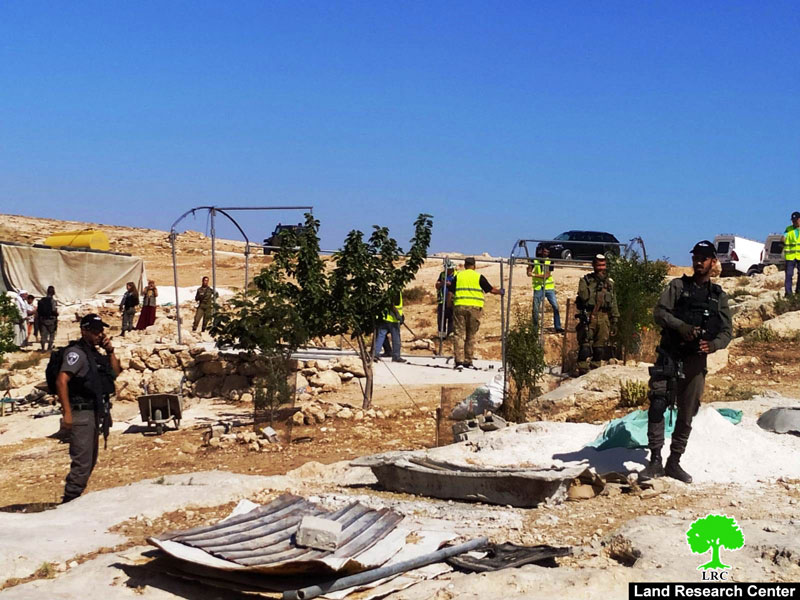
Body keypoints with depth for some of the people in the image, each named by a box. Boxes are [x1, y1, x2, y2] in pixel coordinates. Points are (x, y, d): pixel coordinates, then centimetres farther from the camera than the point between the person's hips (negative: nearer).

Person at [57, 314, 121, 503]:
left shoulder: (94, 353, 16)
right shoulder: (77, 352, -12)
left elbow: (115, 372, 18)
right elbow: (61, 381, -22)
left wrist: (110, 351, 3)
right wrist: (67, 413, -26)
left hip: (93, 412, 10)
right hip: (81, 412, -10)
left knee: (90, 461, 17)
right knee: (82, 462, -12)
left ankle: (74, 499, 26)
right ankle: (70, 500, -8)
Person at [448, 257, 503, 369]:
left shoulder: (458, 276, 9)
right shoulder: (479, 277, 4)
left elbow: (451, 290, 11)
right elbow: (491, 289, 8)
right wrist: (500, 291, 27)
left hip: (459, 306, 1)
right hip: (475, 307, -1)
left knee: (459, 334, 0)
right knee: (471, 336, 7)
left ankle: (459, 361, -8)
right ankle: (468, 361, 9)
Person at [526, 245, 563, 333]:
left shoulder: (550, 262, 0)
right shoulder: (534, 261, 2)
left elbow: (547, 275, -11)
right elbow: (529, 273, -3)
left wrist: (534, 275, -16)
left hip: (549, 287, 0)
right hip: (538, 288, 0)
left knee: (555, 307, -7)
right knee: (536, 309, 1)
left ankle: (558, 327, -1)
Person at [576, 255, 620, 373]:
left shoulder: (609, 282, 15)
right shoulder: (585, 280, 3)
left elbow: (613, 304, 16)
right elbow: (583, 295, -14)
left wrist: (614, 322, 11)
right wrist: (597, 286, -15)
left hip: (604, 318, 4)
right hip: (589, 317, -4)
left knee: (600, 348, 5)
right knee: (586, 346, -9)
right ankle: (583, 371, -6)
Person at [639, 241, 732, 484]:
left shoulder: (719, 296, 12)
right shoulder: (678, 286, 5)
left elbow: (727, 330, 9)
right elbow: (659, 312, -4)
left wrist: (712, 344, -12)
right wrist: (681, 327, -20)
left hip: (696, 361, 3)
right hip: (670, 356, -3)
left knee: (687, 415, 8)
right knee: (658, 405, -16)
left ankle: (674, 462, 19)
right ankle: (655, 461, -10)